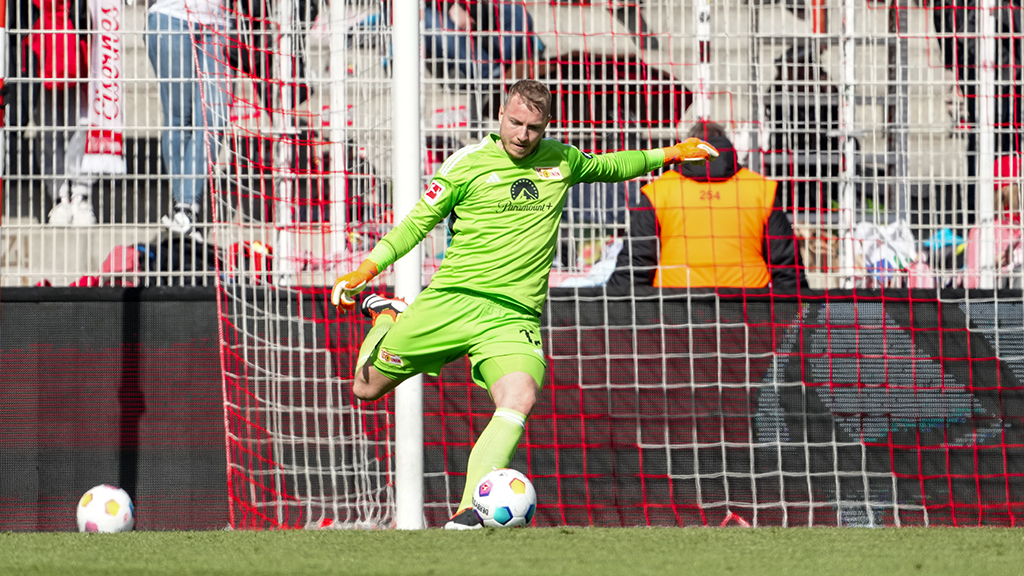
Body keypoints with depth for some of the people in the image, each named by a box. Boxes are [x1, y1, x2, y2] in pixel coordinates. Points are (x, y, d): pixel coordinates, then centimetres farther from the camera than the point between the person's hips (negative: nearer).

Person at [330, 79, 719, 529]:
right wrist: (366, 269, -9)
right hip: (450, 299, -1)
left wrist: (667, 154, 33)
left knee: (519, 399, -27)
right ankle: (386, 317, 37)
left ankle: (469, 513, -33)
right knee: (366, 388, 4)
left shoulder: (560, 161, 11)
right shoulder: (467, 164, -1)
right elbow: (417, 223, 2)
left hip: (513, 315, 1)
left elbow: (606, 167, 33)